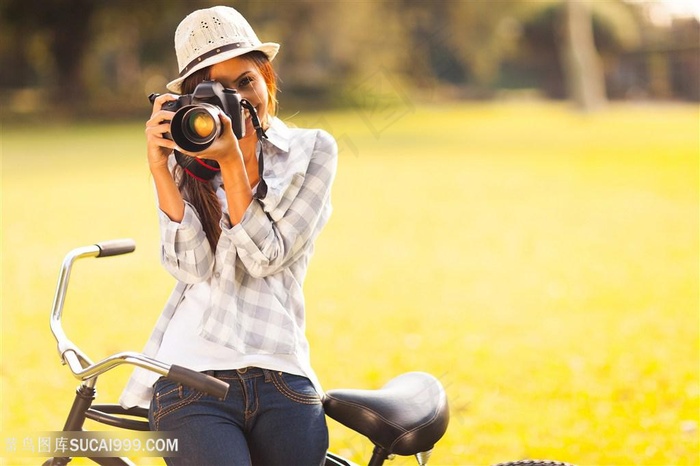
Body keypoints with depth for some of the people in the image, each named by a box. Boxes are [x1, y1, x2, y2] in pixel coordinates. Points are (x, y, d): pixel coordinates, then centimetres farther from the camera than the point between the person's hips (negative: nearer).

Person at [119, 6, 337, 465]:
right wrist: (160, 168, -10)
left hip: (281, 376, 1)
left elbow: (266, 257, -4)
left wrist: (232, 161, -12)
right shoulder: (186, 161, 11)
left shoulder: (312, 151, 8)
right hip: (192, 374, -1)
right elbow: (192, 267, -4)